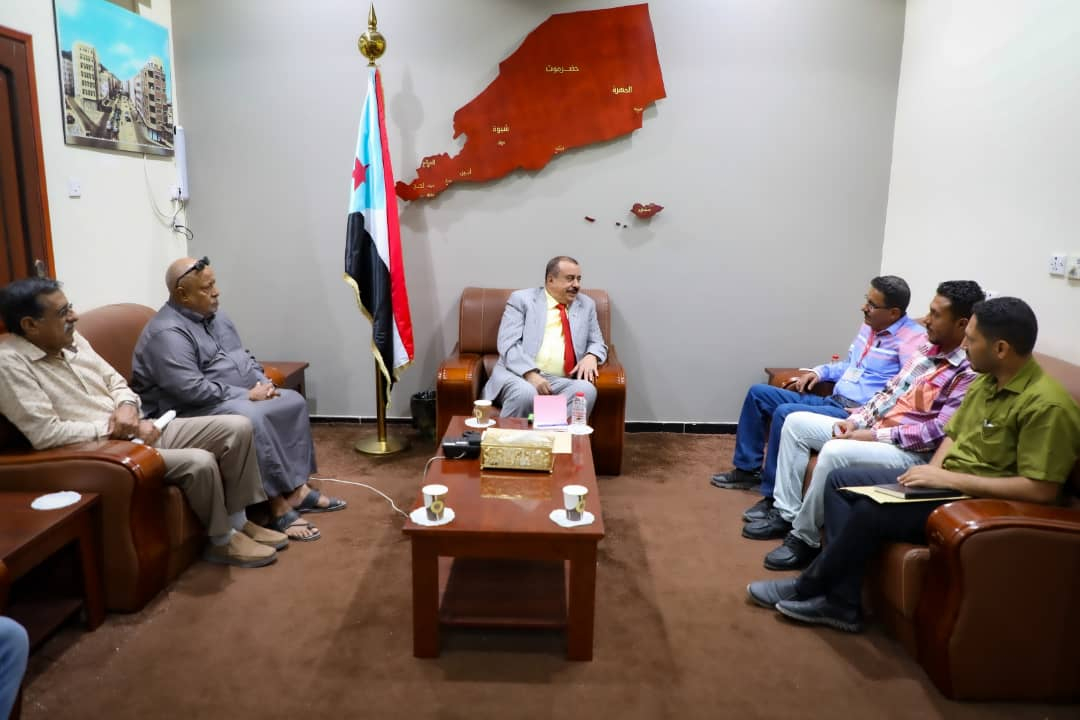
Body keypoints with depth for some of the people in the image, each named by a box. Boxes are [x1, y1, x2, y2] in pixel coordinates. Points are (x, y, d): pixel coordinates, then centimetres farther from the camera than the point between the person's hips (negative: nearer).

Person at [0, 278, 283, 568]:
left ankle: (238, 520, 6)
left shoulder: (70, 339, 8)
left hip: (139, 430, 8)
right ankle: (222, 540, -3)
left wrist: (127, 408, -7)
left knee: (237, 427, -5)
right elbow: (45, 434, -22)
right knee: (199, 462, -29)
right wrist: (112, 427, -15)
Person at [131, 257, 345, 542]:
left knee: (293, 401, -1)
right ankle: (279, 507, -27)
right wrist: (247, 395, -22)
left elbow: (244, 357, 17)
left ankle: (297, 487, -3)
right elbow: (191, 390, -28)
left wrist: (263, 382, -2)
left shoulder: (215, 316, 10)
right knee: (252, 419, -35)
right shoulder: (168, 333, -20)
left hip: (240, 397, 10)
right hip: (193, 410, -10)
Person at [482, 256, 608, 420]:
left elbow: (597, 343, 21)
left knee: (587, 390, -29)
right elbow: (508, 344, -5)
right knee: (525, 392, -37)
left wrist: (591, 356, -4)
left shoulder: (586, 305, 18)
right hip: (519, 375, -3)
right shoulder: (522, 299, 5)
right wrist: (530, 374, -20)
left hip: (561, 381, 3)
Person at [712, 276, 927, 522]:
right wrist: (820, 372, 13)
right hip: (830, 402, 10)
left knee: (786, 413, -31)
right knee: (758, 392, 6)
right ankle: (747, 469, 12)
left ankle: (775, 497, -19)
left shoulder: (912, 337, -13)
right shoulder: (869, 326, 15)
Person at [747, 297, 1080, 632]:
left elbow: (1042, 490, -26)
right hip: (949, 480, 10)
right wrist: (932, 472, -5)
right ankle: (841, 602, -4)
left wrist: (949, 479, -25)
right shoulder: (986, 379, 5)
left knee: (871, 510, -26)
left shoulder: (1047, 405, -22)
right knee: (840, 480, 1)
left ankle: (808, 587, 0)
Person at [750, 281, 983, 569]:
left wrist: (875, 435, -21)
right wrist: (856, 421, 1)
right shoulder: (929, 348, 11)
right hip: (872, 428, 10)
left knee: (835, 451, -34)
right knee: (796, 422, 3)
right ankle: (786, 513, 4)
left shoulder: (972, 371, -16)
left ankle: (805, 539, -15)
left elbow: (941, 431, -23)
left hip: (911, 451, -10)